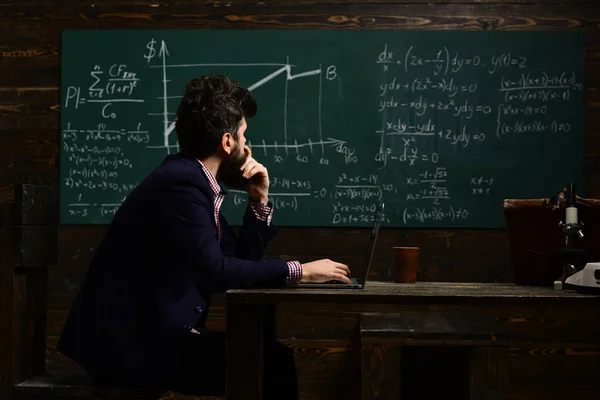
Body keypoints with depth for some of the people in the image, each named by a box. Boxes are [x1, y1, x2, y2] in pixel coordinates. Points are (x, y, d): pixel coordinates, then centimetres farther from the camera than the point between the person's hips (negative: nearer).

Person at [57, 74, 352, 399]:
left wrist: (259, 200, 6)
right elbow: (213, 271, -26)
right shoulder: (180, 180, -17)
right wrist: (298, 271, -19)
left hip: (151, 331, 9)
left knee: (273, 355, 3)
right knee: (273, 363, -15)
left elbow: (240, 259, 16)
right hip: (130, 343, -9)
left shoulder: (193, 179, 12)